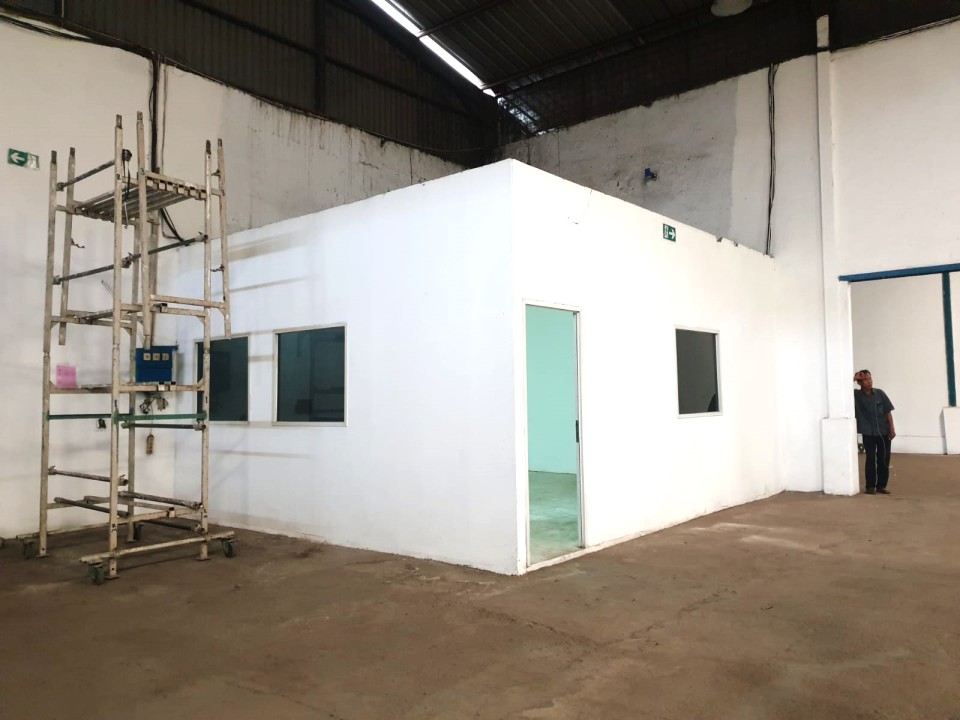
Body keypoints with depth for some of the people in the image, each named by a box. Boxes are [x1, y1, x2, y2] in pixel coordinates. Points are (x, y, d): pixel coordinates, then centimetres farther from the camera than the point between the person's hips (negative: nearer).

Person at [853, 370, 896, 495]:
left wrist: (892, 428, -3)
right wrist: (853, 379, -17)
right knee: (871, 459, 0)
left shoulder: (880, 393, 0)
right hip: (868, 433, -2)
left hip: (884, 432, 2)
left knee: (884, 459, 5)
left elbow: (888, 411, 3)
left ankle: (881, 485, 15)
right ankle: (870, 486, 9)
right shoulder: (856, 395, -4)